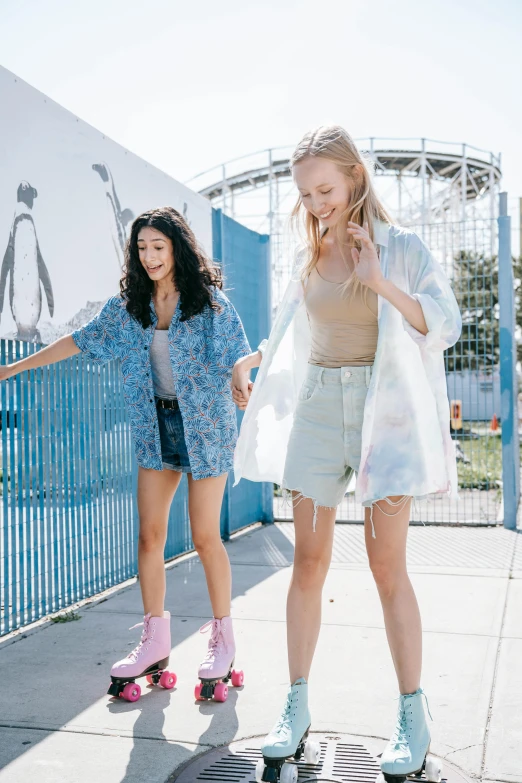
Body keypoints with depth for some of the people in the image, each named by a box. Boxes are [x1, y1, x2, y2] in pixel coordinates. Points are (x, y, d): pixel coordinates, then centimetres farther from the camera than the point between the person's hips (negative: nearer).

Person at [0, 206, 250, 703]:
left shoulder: (210, 303, -7)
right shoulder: (128, 306, 6)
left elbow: (238, 364, -11)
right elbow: (79, 342, 12)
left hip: (205, 425, -4)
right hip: (155, 426, 5)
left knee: (205, 536, -1)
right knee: (150, 535, 4)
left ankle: (223, 639, 15)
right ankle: (155, 641, 17)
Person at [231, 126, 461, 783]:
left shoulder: (400, 247, -1)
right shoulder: (308, 255, 11)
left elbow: (447, 326, -10)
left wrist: (379, 282, -20)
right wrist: (251, 359, 7)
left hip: (382, 409, -4)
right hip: (316, 408, 4)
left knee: (387, 564, -4)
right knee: (309, 562, 2)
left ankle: (412, 714, 11)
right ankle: (297, 707, 13)